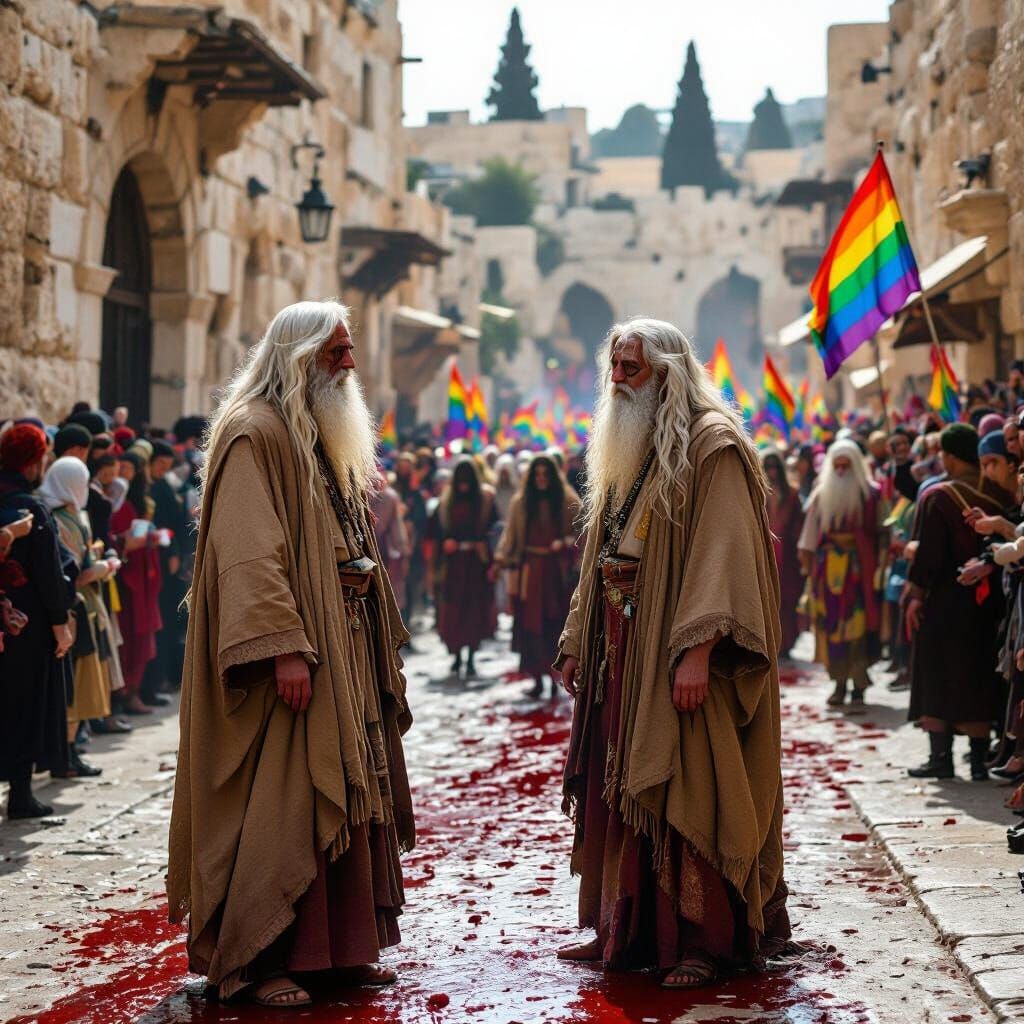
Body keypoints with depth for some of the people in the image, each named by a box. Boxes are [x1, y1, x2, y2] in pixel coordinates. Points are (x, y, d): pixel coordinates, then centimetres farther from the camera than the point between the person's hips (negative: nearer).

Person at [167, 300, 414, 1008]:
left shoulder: (329, 436, 18)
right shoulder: (255, 433, -12)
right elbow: (248, 551, -21)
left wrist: (380, 642, 17)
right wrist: (284, 648, -28)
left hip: (346, 652, 10)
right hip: (291, 647, -10)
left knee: (346, 796, 10)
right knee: (278, 804, -8)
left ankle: (340, 945, 18)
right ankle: (252, 961, -1)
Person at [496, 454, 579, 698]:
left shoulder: (568, 502, 4)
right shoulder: (520, 502, 7)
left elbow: (580, 532, 4)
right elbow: (510, 533, 3)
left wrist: (565, 542, -16)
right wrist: (501, 557, -11)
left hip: (557, 570, -1)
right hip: (529, 570, 1)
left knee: (555, 623, -4)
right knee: (530, 625, -3)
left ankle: (554, 675, 5)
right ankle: (537, 678, 1)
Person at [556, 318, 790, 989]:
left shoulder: (712, 446, -9)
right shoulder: (627, 451, 18)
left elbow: (723, 551, -18)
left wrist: (696, 650, -26)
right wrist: (578, 642, 16)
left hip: (680, 656, -8)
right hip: (619, 651, 8)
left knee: (689, 793, -6)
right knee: (620, 790, 8)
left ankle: (705, 941, 0)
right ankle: (627, 929, 15)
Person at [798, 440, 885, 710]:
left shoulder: (870, 495, 2)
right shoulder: (821, 496, 11)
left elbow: (880, 533, 0)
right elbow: (810, 535, 10)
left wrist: (880, 566, -8)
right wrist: (808, 565, 2)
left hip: (858, 567, -3)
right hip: (828, 567, 3)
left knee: (858, 625, -7)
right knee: (830, 625, 1)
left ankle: (858, 687, -4)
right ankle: (839, 684, 9)